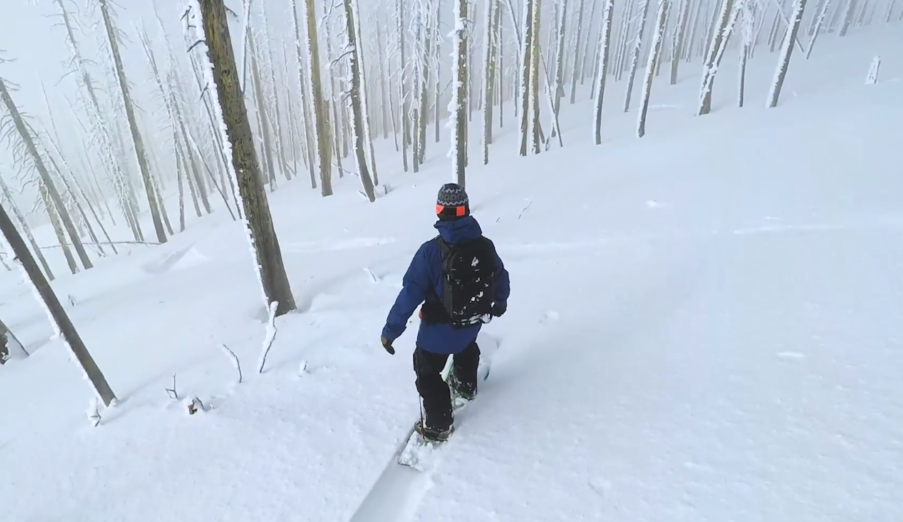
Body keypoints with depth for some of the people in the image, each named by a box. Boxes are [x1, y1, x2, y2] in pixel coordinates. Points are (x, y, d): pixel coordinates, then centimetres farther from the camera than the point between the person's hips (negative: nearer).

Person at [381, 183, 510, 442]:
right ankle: (466, 385, 60)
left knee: (427, 372, 17)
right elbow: (501, 279, 5)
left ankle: (438, 424, 29)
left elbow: (410, 293, -24)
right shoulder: (485, 245, -11)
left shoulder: (431, 250, -26)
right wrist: (499, 303, 26)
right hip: (473, 321, 5)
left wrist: (391, 330, -14)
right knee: (466, 347, 37)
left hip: (440, 327, -5)